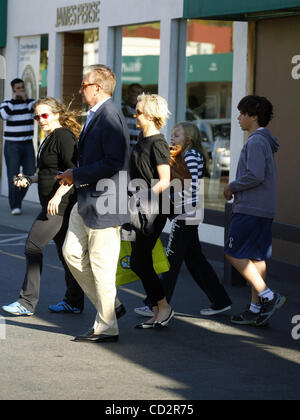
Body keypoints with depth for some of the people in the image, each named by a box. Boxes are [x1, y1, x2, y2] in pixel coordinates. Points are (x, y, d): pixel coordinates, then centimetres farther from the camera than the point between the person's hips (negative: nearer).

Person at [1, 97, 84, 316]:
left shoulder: (63, 136, -13)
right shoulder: (50, 138, 18)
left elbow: (73, 171, -21)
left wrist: (58, 196, -27)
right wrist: (29, 180, 14)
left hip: (60, 203, -10)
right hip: (53, 203, 10)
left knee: (33, 245, -10)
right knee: (64, 250, 12)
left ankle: (28, 302, -7)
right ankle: (74, 302, 18)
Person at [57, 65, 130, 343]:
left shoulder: (111, 117, -18)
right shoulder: (94, 116, 15)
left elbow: (113, 163, -24)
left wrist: (77, 175, -17)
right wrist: (73, 175, 8)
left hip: (104, 203, -10)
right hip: (87, 201, 10)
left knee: (101, 266, -2)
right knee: (72, 252, 12)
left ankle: (106, 327, 9)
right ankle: (107, 304, 23)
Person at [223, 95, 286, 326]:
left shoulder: (256, 142, -14)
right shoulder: (265, 141, 17)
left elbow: (255, 176, -24)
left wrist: (232, 187, -10)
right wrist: (236, 190, 14)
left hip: (250, 209, -10)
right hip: (264, 210, 10)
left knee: (234, 253, -6)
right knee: (257, 257, 10)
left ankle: (268, 296, -9)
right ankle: (256, 309, 12)